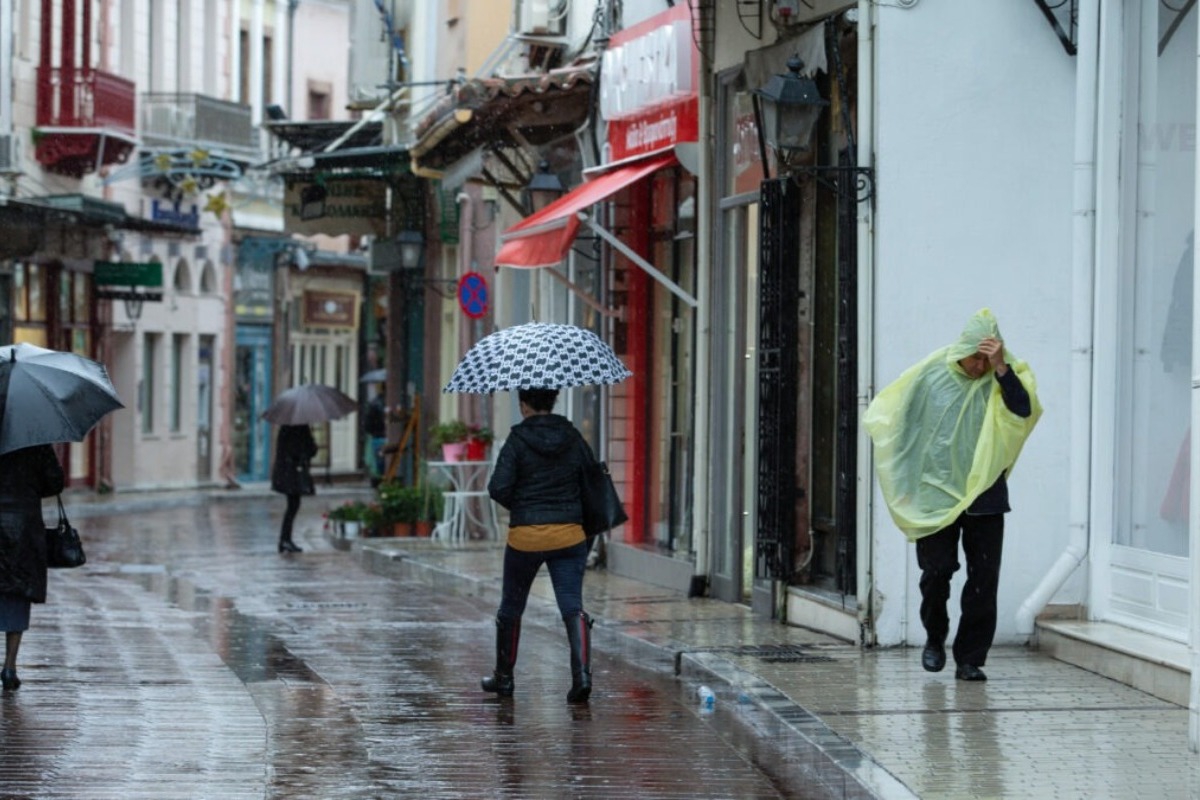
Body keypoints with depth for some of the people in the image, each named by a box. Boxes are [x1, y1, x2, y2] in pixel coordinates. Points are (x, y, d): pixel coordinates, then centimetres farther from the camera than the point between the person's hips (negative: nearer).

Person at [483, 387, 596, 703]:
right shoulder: (573, 438, 2)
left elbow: (498, 488, -15)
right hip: (570, 534, 2)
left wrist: (519, 506, 4)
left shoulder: (518, 441, -9)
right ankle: (582, 674, -21)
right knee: (572, 606, -1)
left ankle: (503, 677, 27)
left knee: (511, 608, 15)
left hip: (526, 535, -2)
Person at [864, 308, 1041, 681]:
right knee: (937, 570, -4)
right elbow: (894, 417, 10)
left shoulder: (1001, 379, 2)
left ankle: (970, 658, 6)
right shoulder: (931, 375, 1)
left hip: (984, 495, 1)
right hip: (937, 493, -1)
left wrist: (1000, 369, -24)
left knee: (984, 578, -2)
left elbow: (1023, 410, -16)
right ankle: (935, 638, 23)